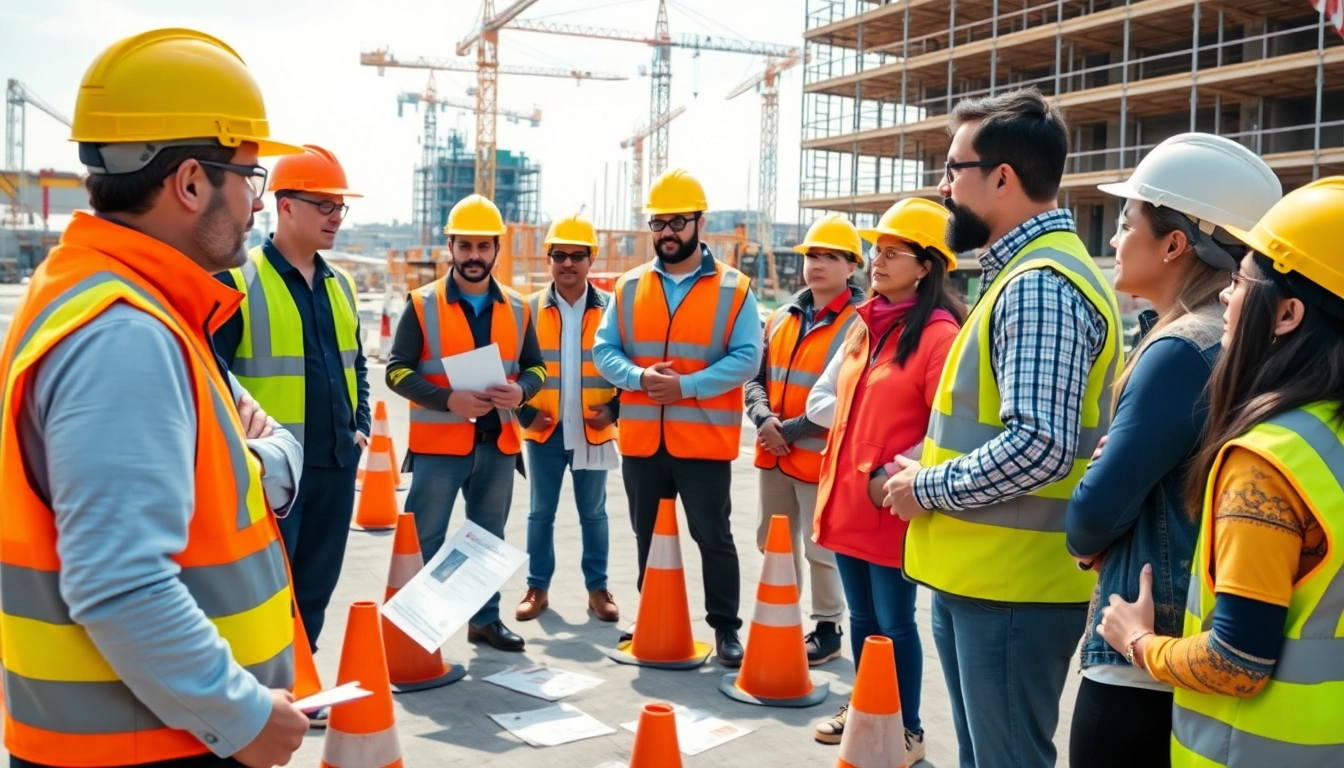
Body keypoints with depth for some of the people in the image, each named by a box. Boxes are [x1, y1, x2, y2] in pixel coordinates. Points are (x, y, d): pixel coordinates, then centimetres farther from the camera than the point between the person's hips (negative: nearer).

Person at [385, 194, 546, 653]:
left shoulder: (516, 308, 8)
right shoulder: (422, 304, -4)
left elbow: (536, 366, 13)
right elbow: (397, 371, -6)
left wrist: (521, 391, -11)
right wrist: (448, 399, -21)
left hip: (498, 443, 4)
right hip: (438, 442, -4)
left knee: (489, 538, 14)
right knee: (424, 540, 0)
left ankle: (486, 619, 27)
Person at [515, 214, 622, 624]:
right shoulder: (529, 309, 1)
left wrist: (615, 408, -7)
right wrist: (524, 411, -6)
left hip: (593, 431, 0)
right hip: (543, 430, 1)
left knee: (593, 513, 10)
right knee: (541, 513, 9)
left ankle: (598, 589, 21)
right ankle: (537, 588, 20)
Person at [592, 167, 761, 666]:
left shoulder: (733, 289, -3)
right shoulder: (629, 287, 7)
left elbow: (746, 358, -10)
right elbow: (604, 351, 4)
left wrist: (686, 385, -20)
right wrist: (638, 376, -16)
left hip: (704, 440, -4)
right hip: (641, 439, 4)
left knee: (714, 537, 5)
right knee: (648, 537, 15)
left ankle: (726, 629, 17)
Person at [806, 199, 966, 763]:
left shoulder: (938, 333, -14)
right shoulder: (864, 324, 10)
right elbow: (826, 398, 18)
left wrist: (897, 474, -18)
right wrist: (859, 428, 2)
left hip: (891, 505, -7)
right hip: (845, 495, 7)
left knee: (893, 623, 5)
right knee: (861, 617, 18)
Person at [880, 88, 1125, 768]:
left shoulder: (1039, 285, -19)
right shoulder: (1025, 273, 15)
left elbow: (1039, 446, -29)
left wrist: (928, 488, -15)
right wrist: (933, 470, 8)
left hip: (1010, 585, -10)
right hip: (978, 575, 10)